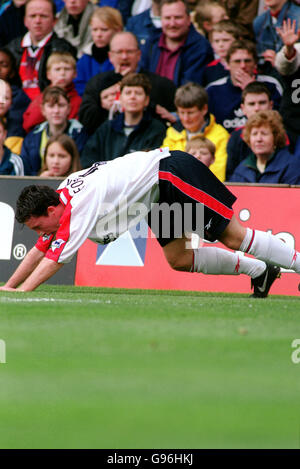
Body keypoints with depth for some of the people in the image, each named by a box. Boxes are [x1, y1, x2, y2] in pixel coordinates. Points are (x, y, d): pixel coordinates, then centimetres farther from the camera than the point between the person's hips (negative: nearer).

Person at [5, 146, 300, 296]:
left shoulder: (80, 207, -26)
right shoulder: (59, 198, 1)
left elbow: (56, 258, -32)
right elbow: (40, 251, 8)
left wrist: (22, 291, -35)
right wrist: (8, 287, 1)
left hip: (171, 171, -9)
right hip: (160, 195, 9)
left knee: (234, 236, -8)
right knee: (178, 260, 9)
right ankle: (259, 270, 19)